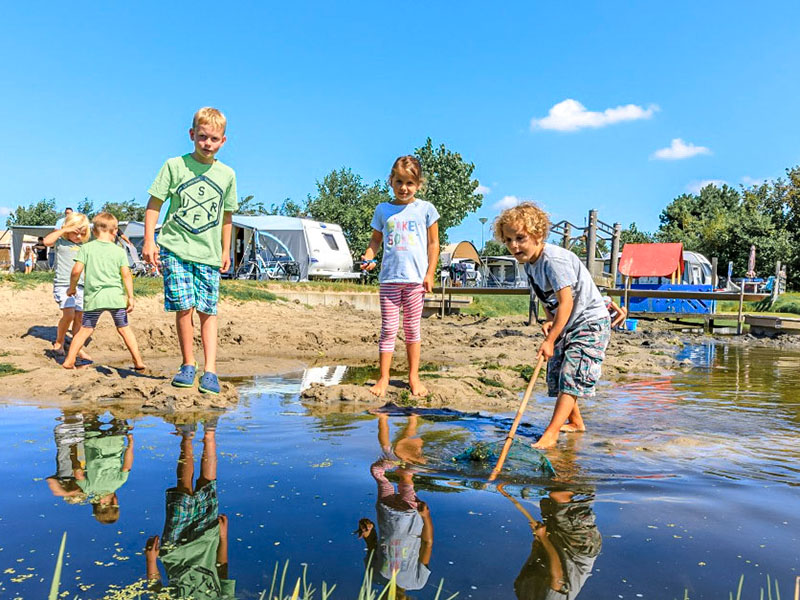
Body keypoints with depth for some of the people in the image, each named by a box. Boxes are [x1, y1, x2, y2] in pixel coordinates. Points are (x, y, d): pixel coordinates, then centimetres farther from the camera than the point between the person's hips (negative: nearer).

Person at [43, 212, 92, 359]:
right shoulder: (60, 241, 2)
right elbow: (47, 241, -20)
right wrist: (63, 230, -15)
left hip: (80, 286, 5)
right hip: (63, 284, -5)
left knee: (79, 317, 3)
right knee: (69, 314, -18)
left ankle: (78, 348, 11)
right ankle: (58, 342, 4)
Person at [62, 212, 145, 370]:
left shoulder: (86, 248, 1)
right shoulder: (119, 251, 2)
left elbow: (76, 270, -4)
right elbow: (126, 275, -2)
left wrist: (72, 287, 12)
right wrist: (130, 297, 1)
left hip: (94, 297, 0)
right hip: (116, 296, 1)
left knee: (85, 330, 11)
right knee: (124, 328, 11)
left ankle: (69, 361, 9)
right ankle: (138, 361, 12)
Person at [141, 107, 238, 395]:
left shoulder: (227, 174, 9)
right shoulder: (175, 165, 1)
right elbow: (154, 203, 3)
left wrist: (226, 250, 19)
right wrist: (149, 241, -4)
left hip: (209, 253, 2)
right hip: (176, 247, -2)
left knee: (208, 310, 0)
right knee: (184, 306, -8)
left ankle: (210, 371, 3)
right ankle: (188, 365, 10)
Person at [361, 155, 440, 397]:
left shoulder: (426, 209, 4)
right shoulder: (383, 210, 8)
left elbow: (433, 243, 6)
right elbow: (375, 240, 14)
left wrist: (430, 274, -1)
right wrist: (368, 257, -7)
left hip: (415, 278, 0)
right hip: (389, 278, 1)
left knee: (412, 329, 9)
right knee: (388, 329, 1)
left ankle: (414, 377, 18)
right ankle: (383, 378, 6)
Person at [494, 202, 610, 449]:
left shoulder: (554, 260, -27)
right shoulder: (529, 264, 2)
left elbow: (566, 302, -28)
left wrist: (550, 340, -26)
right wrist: (549, 320, -8)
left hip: (590, 321, -10)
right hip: (566, 324, 10)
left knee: (571, 377, -14)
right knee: (556, 376, 13)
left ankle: (550, 434, -16)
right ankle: (575, 421, 32)